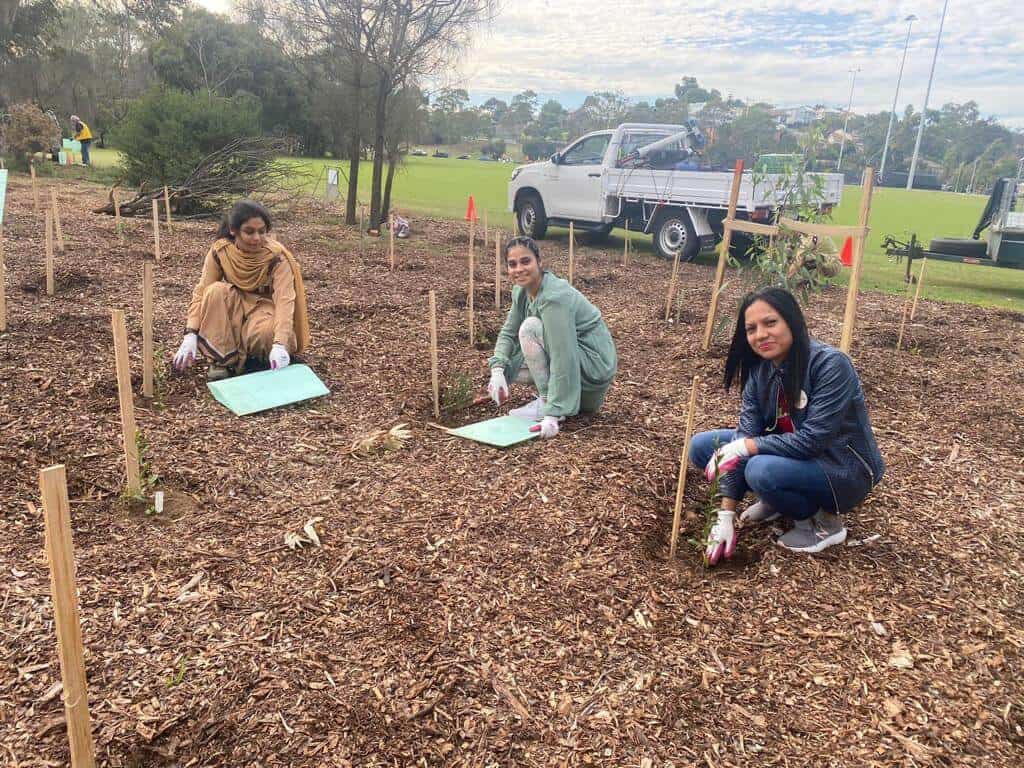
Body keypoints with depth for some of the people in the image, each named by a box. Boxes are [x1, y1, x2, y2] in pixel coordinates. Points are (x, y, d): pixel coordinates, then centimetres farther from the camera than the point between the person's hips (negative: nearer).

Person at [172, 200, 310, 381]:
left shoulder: (276, 256, -23)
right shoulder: (220, 251, -15)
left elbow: (285, 299, -33)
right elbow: (201, 293, -15)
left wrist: (279, 344, -49)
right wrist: (190, 335, -30)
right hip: (232, 308, 3)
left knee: (265, 333, -36)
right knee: (216, 291, -29)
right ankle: (222, 359, -19)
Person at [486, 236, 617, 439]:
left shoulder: (554, 297, -27)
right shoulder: (522, 290, 0)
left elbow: (563, 359, -32)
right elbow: (508, 332, 7)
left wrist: (552, 414, -36)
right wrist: (497, 370, -13)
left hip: (594, 365, -9)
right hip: (570, 358, 9)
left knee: (530, 327, -24)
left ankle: (547, 404, -15)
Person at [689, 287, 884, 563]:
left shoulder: (830, 364, -27)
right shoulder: (759, 369, -8)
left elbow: (812, 440, -30)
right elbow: (746, 433, -12)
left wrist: (744, 447, -28)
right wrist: (726, 515, -16)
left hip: (844, 469, -6)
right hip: (793, 454, 7)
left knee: (762, 471, -35)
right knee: (703, 446, -4)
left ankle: (824, 523, -5)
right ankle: (776, 502, 12)